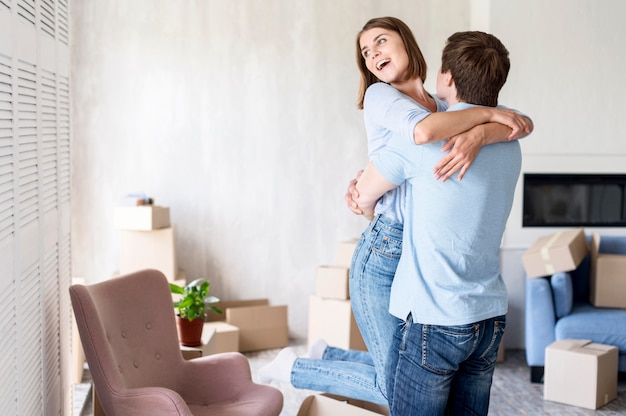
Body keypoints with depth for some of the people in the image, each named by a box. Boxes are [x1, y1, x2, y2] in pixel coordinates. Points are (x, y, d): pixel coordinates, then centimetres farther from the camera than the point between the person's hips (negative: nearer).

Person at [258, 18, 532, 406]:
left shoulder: (446, 107, 9)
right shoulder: (380, 96, -6)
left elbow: (521, 124, -6)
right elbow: (424, 130, -29)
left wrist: (479, 133, -27)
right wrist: (489, 112, -17)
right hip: (384, 255, -6)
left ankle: (327, 355, 34)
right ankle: (293, 367, 21)